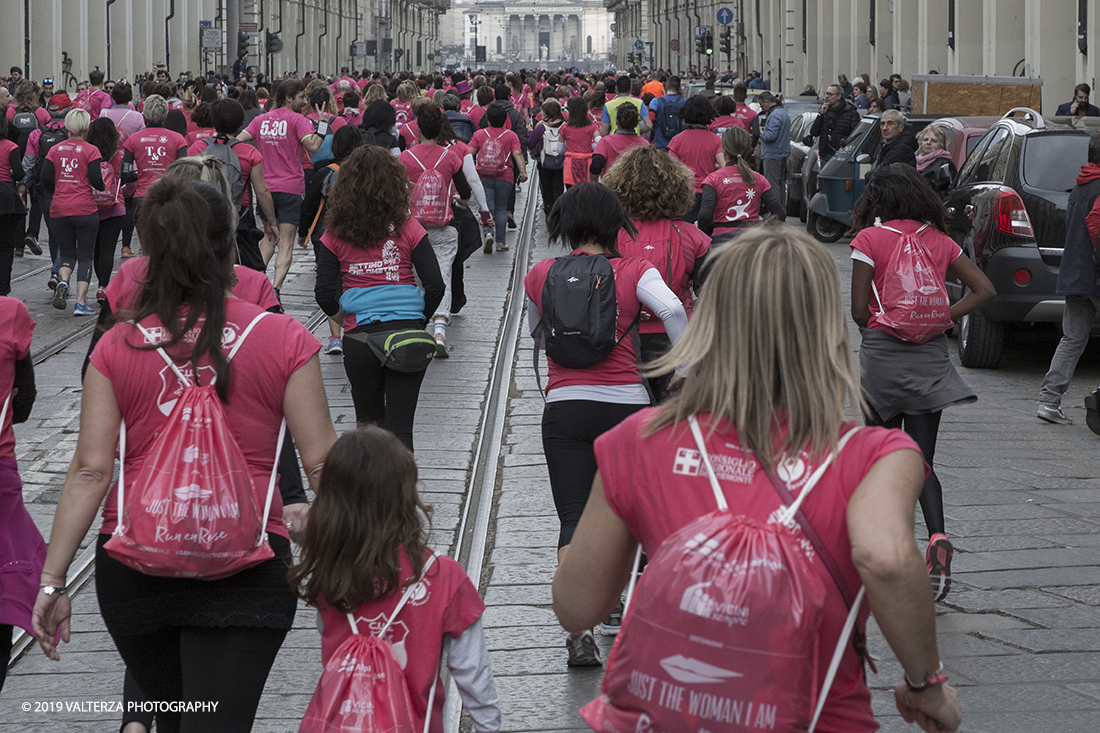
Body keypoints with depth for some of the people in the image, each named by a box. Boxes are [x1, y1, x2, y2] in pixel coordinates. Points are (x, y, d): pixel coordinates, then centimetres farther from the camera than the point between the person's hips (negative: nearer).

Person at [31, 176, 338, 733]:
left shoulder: (117, 347, 0)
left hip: (132, 562, 2)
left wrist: (52, 581, 1)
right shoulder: (283, 339, -3)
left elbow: (90, 471, -3)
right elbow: (321, 462, -3)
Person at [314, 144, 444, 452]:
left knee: (368, 423, 18)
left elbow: (325, 294, -3)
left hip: (358, 336, 1)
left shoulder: (335, 235, 0)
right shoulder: (408, 228, -1)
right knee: (399, 425, 0)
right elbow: (435, 285, -4)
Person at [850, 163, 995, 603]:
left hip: (882, 352, -3)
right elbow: (984, 290, 3)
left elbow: (859, 311, -9)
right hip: (930, 355, 3)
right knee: (921, 460, 2)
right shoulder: (939, 240, 6)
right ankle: (937, 538, -20)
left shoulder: (870, 239, -7)